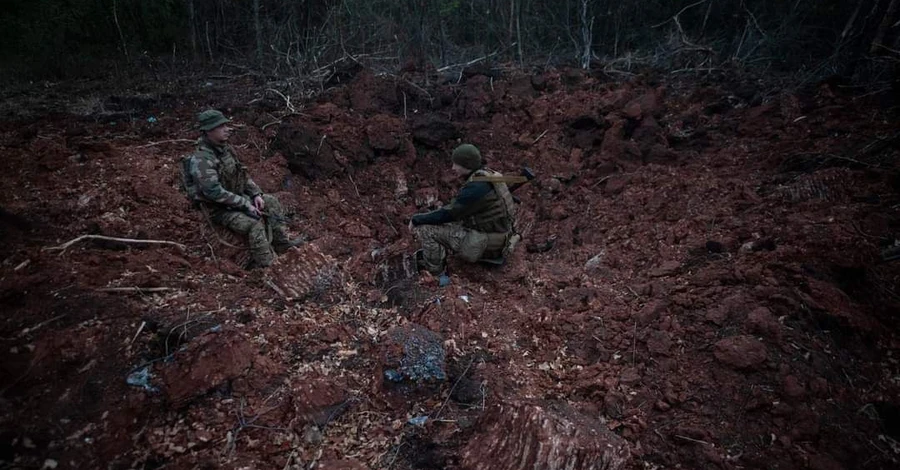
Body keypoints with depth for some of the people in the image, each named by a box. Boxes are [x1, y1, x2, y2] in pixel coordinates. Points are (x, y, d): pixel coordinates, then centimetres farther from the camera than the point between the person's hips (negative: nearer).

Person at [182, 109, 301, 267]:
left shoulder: (225, 148, 2)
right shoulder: (201, 160, -26)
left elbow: (242, 173, 10)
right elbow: (214, 192, -31)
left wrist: (256, 194, -3)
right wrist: (246, 205, -27)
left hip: (237, 197, 9)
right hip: (219, 209, -9)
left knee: (271, 202, 8)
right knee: (256, 225, -28)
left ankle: (282, 243, 14)